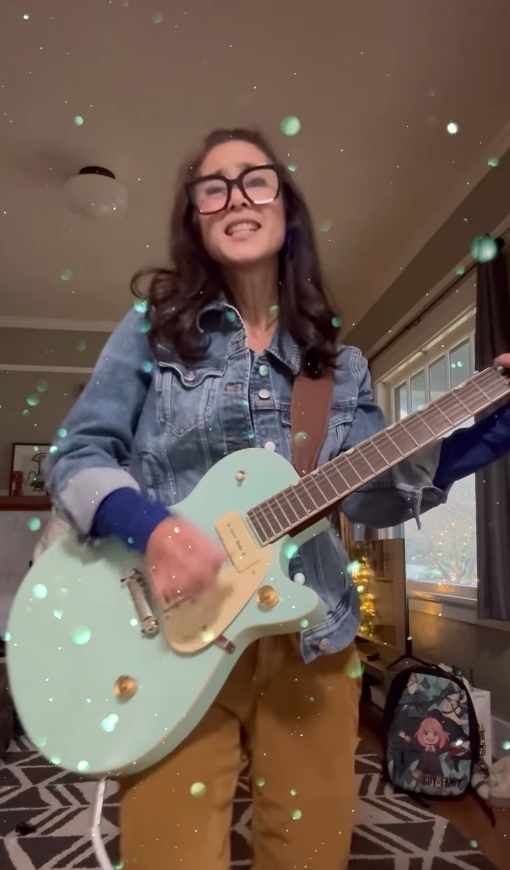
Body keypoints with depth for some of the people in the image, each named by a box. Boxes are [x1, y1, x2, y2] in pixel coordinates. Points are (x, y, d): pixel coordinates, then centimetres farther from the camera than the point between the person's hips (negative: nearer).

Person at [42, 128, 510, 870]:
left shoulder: (337, 360, 8)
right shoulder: (155, 325, 1)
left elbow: (371, 496, 4)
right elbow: (76, 455, -2)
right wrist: (149, 525, -21)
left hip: (313, 638, 3)